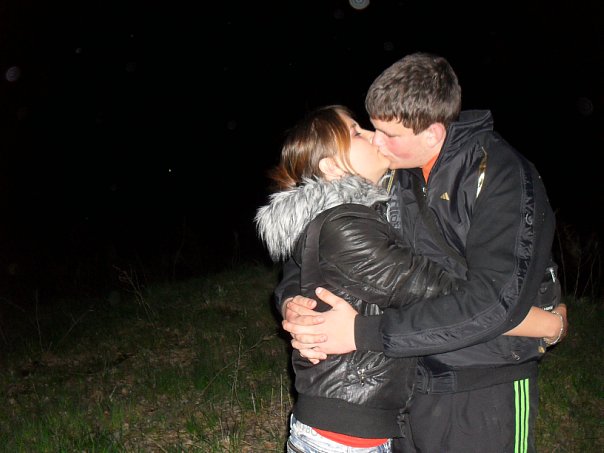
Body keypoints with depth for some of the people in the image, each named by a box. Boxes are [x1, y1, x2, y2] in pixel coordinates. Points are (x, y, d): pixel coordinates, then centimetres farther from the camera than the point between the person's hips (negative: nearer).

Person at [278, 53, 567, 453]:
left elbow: (496, 301, -28)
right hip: (409, 380, 5)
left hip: (486, 393, -5)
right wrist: (291, 298, -14)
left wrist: (364, 332, -29)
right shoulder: (392, 172, -1)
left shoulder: (504, 177, -18)